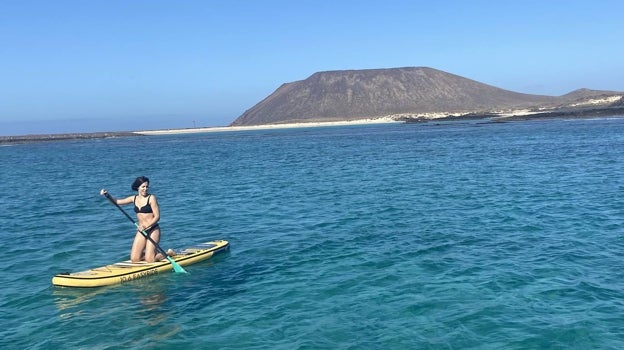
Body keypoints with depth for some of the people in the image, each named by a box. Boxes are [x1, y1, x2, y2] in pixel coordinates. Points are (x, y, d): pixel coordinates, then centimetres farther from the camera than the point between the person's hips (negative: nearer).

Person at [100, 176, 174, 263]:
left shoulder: (151, 198, -9)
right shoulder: (134, 198, 7)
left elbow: (157, 216, -14)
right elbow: (117, 201, 12)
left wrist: (145, 227, -25)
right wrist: (107, 195, -5)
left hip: (153, 230, -6)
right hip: (141, 231, 6)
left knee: (149, 260, -12)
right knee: (134, 259, -1)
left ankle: (169, 253, 12)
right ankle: (150, 252, 25)